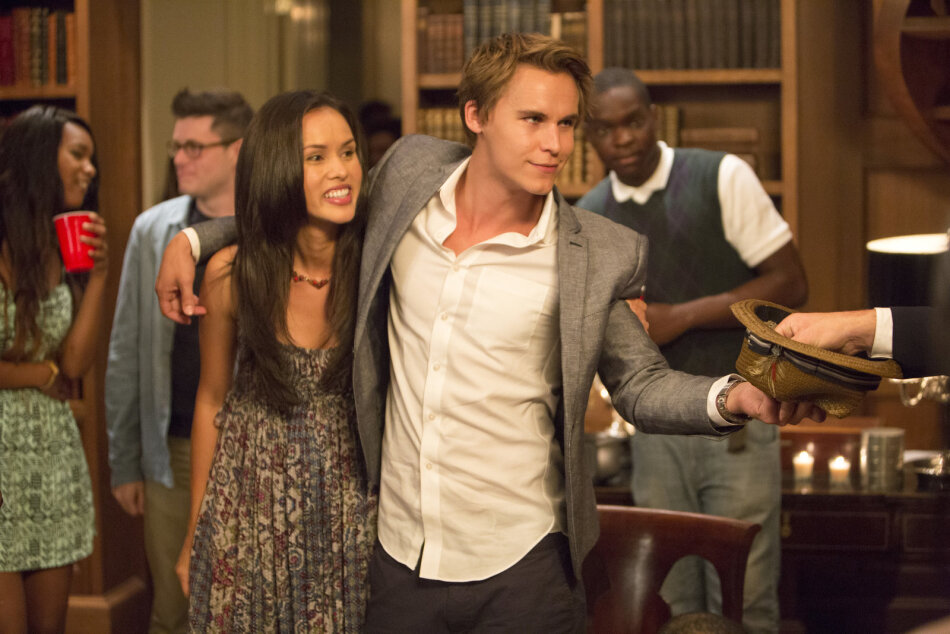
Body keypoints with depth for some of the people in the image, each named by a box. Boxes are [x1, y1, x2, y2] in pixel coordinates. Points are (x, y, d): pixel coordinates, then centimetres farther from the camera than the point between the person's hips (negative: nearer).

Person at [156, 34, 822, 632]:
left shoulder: (601, 255, -9)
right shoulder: (411, 173, -2)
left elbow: (641, 385, 1)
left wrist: (732, 396, -17)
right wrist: (193, 237, 12)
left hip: (524, 567, -3)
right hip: (399, 554, 3)